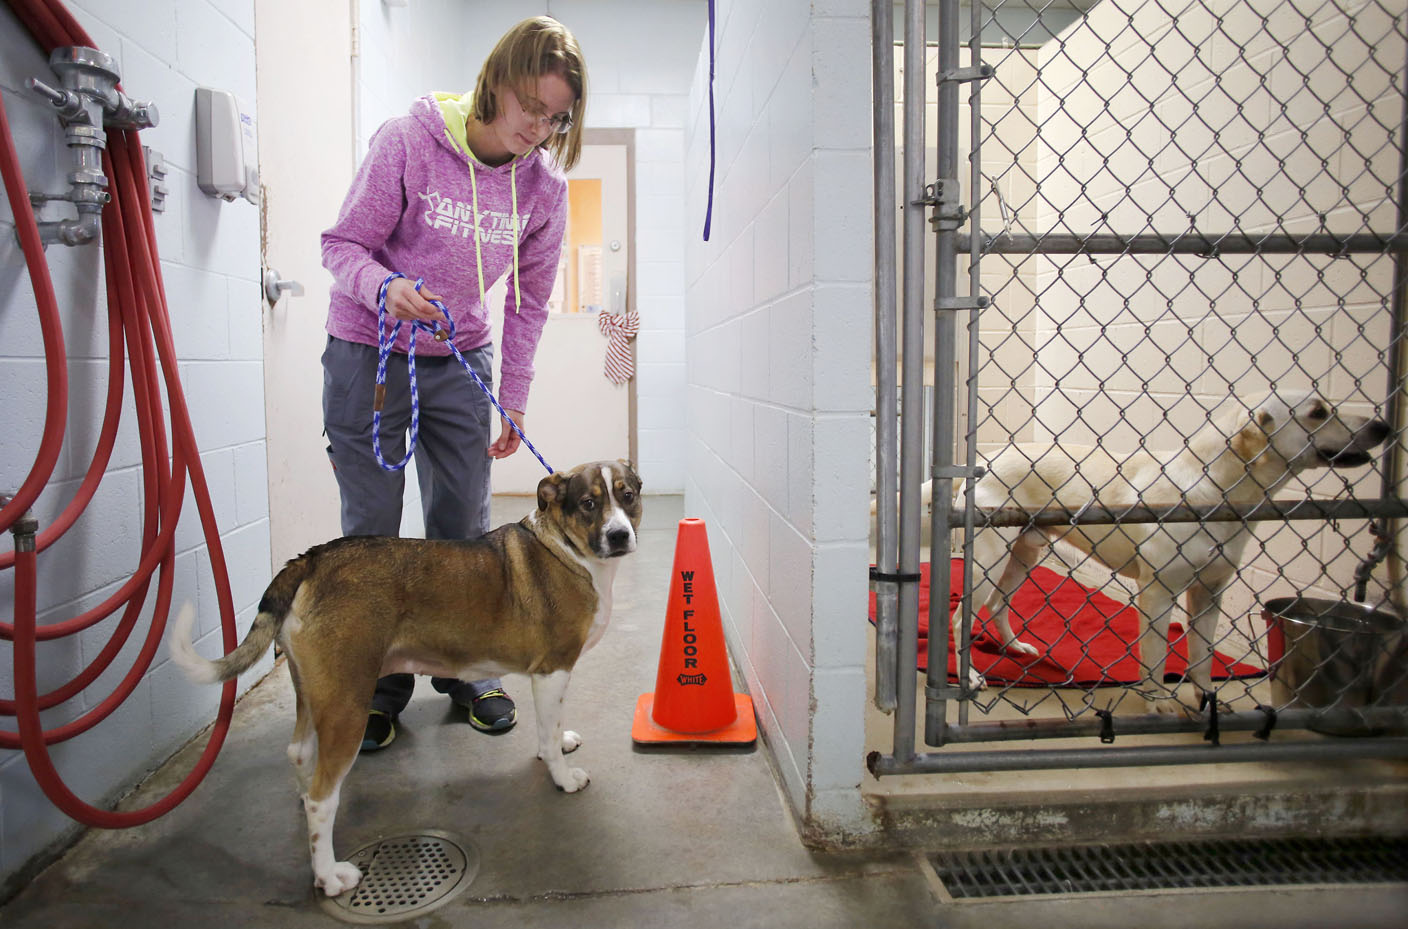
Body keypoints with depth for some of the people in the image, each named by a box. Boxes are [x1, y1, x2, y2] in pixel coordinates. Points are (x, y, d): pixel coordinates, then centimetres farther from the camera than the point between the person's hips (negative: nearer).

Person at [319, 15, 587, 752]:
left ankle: (467, 671, 23)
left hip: (461, 362, 3)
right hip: (368, 354, -3)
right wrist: (386, 286, -33)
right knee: (372, 527, 2)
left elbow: (528, 303, 3)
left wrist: (513, 403, 4)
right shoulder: (408, 141, -17)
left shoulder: (544, 186, -6)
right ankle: (376, 686, 17)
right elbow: (343, 245, -11)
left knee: (464, 524, 6)